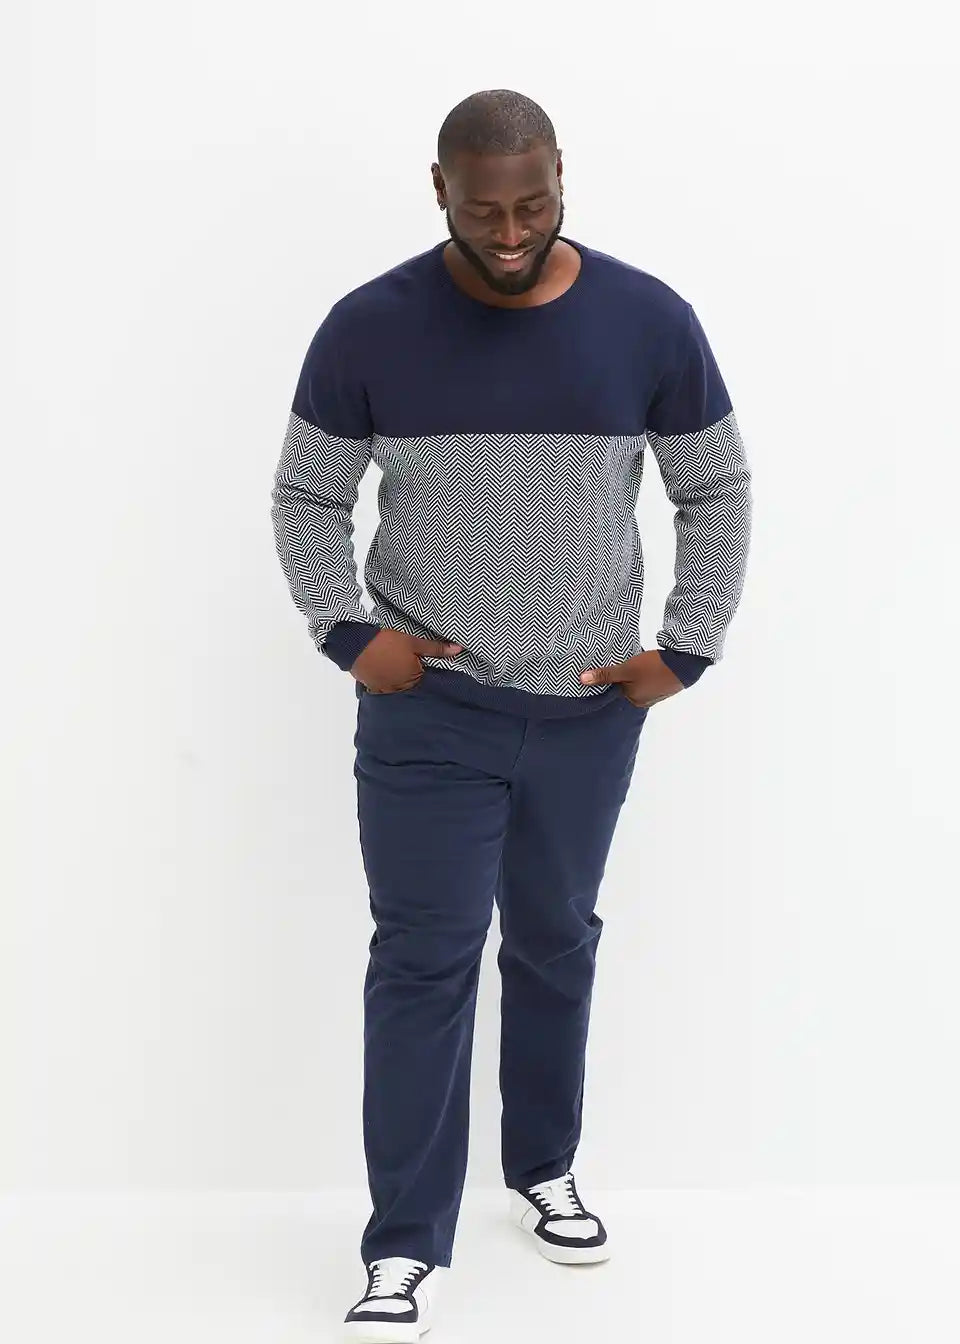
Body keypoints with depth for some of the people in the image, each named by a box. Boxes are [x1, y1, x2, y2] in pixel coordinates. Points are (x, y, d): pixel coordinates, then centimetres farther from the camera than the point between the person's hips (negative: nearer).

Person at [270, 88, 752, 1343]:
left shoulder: (649, 321, -5)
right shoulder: (369, 328, -8)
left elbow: (718, 492, 5)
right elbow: (305, 500, 2)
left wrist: (687, 649, -1)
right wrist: (347, 634, -11)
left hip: (590, 712, 2)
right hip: (426, 709, -2)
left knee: (556, 944, 16)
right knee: (422, 961, -2)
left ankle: (543, 1169, 37)